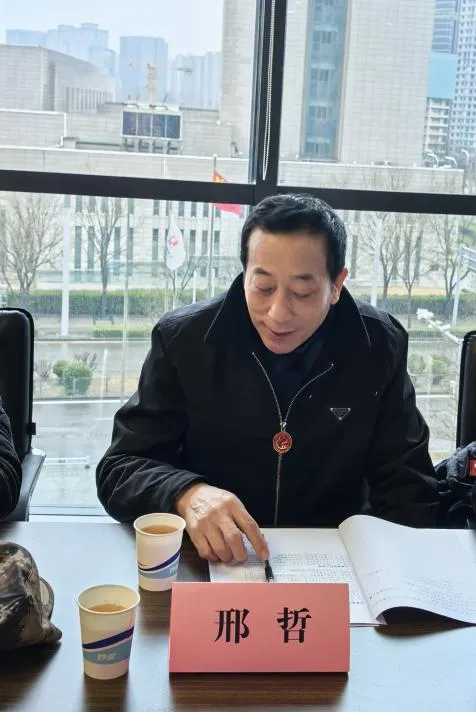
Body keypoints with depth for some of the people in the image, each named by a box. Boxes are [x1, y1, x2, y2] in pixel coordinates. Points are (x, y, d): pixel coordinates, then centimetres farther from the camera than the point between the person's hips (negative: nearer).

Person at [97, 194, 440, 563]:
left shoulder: (379, 347, -7)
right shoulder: (183, 339, -10)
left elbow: (407, 486, -2)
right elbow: (119, 471, -8)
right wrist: (186, 494, -29)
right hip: (204, 563, 0)